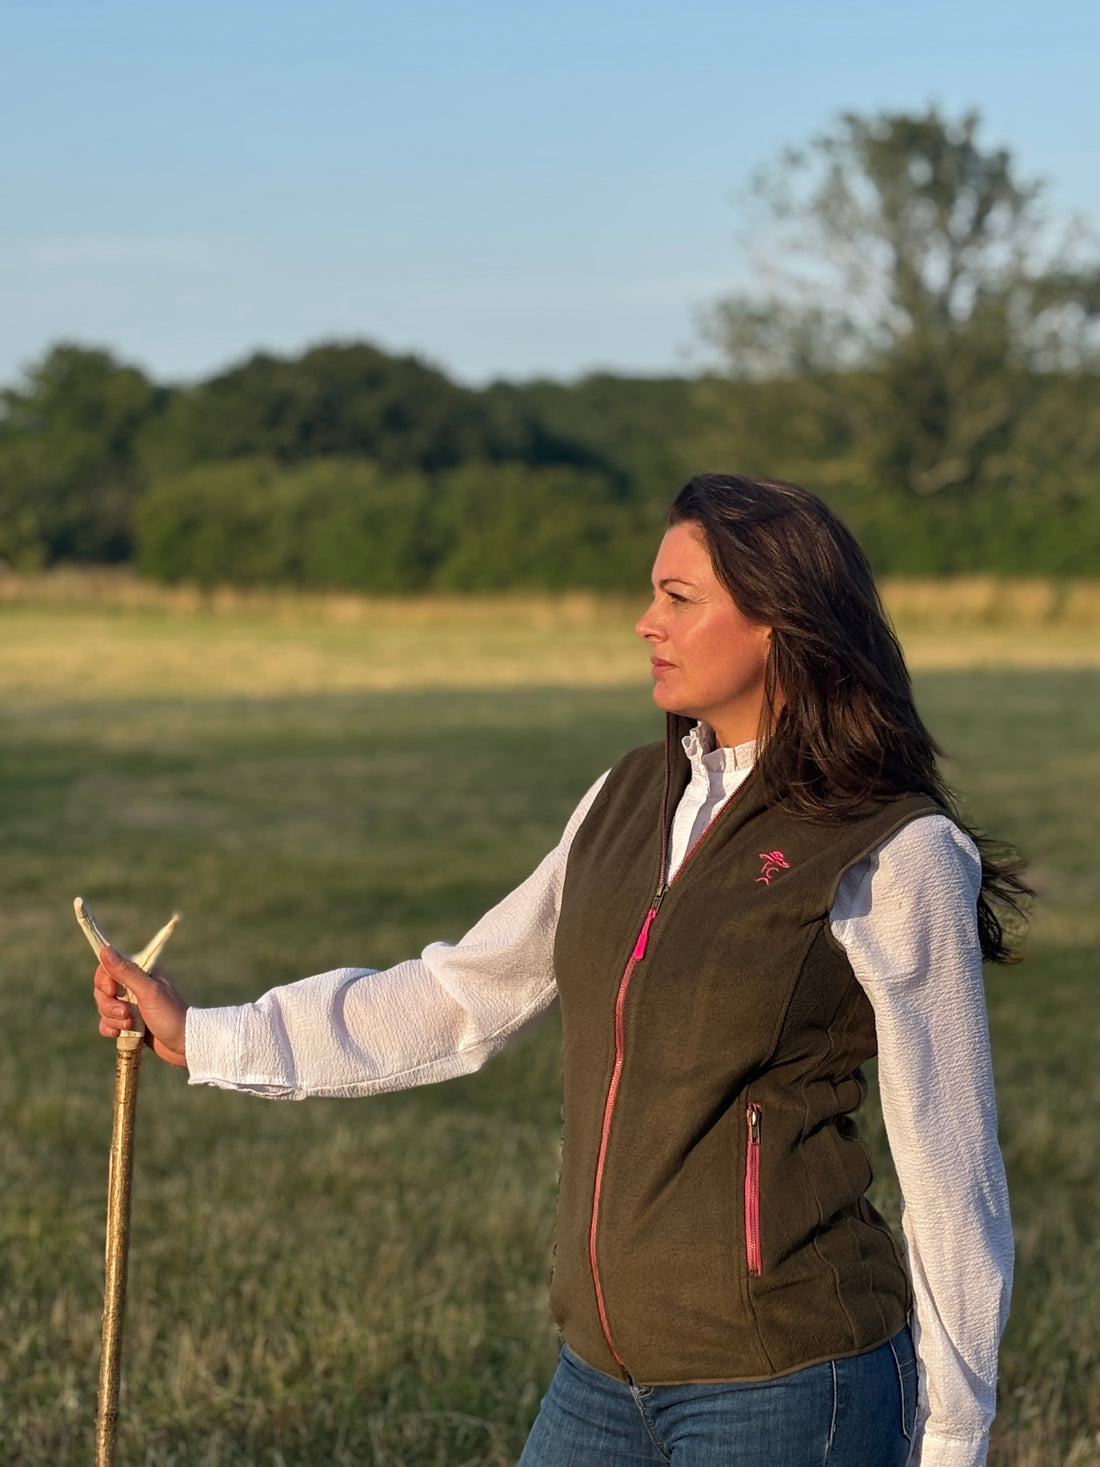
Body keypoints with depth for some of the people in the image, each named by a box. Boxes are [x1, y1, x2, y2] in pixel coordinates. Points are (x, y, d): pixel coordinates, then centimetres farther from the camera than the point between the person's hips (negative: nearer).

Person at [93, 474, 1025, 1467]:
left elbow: (949, 1171, -7)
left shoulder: (897, 859, -10)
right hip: (606, 1374, 6)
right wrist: (201, 1037, 18)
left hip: (784, 1386, -6)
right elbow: (460, 998, 17)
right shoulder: (628, 803, 9)